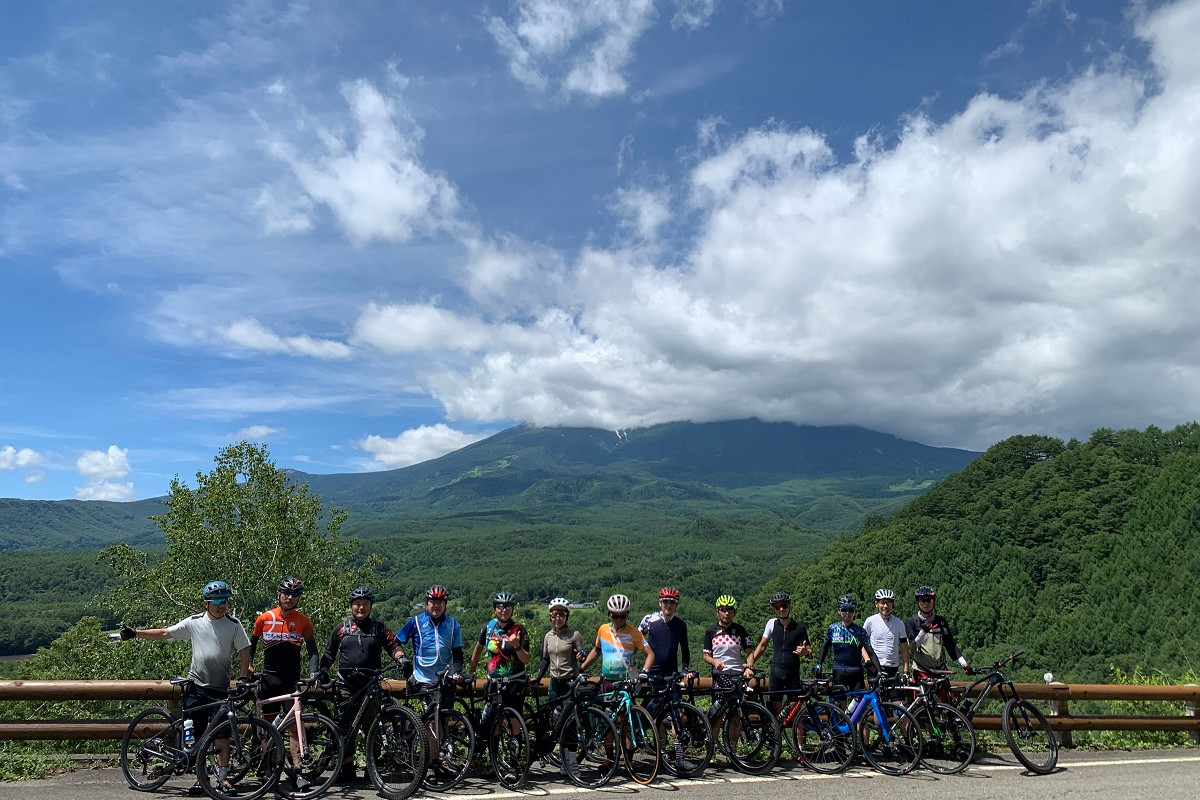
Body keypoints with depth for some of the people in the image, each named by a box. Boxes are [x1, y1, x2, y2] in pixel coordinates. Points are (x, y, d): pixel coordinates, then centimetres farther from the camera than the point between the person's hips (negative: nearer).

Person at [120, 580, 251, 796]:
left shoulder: (233, 624, -2)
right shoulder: (194, 622, 1)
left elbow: (244, 652, 0)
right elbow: (165, 633, 6)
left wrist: (244, 679, -9)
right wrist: (135, 634, 1)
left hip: (220, 688, -2)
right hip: (196, 686, 2)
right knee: (196, 734, 4)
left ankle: (223, 776, 5)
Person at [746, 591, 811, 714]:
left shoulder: (799, 628, 0)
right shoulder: (772, 623, 3)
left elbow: (810, 650, 6)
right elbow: (762, 646, 10)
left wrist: (806, 652, -18)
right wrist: (750, 663, 0)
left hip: (793, 674, -1)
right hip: (776, 672, 1)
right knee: (776, 711, 1)